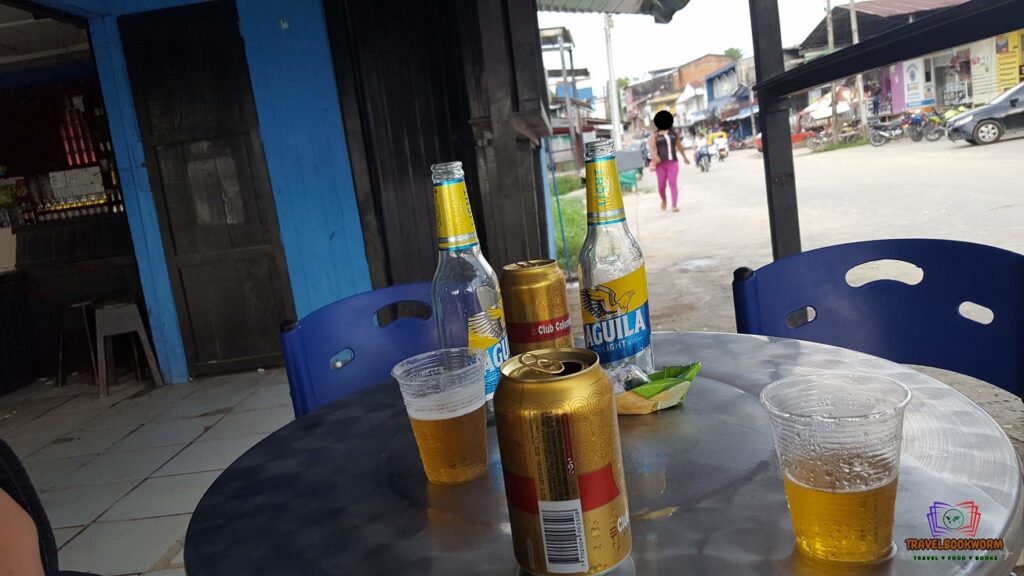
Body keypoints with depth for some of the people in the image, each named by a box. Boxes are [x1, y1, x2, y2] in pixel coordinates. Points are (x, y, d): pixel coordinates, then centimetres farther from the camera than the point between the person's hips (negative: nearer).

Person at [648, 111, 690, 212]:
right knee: (661, 185, 2)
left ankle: (674, 205, -14)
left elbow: (679, 146, 21)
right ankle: (664, 200, 33)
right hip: (661, 164, -1)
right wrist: (655, 157, -31)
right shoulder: (655, 135, 1)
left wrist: (684, 157, 29)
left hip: (673, 162, 1)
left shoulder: (674, 133, 10)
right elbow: (652, 147, -11)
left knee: (673, 183, -12)